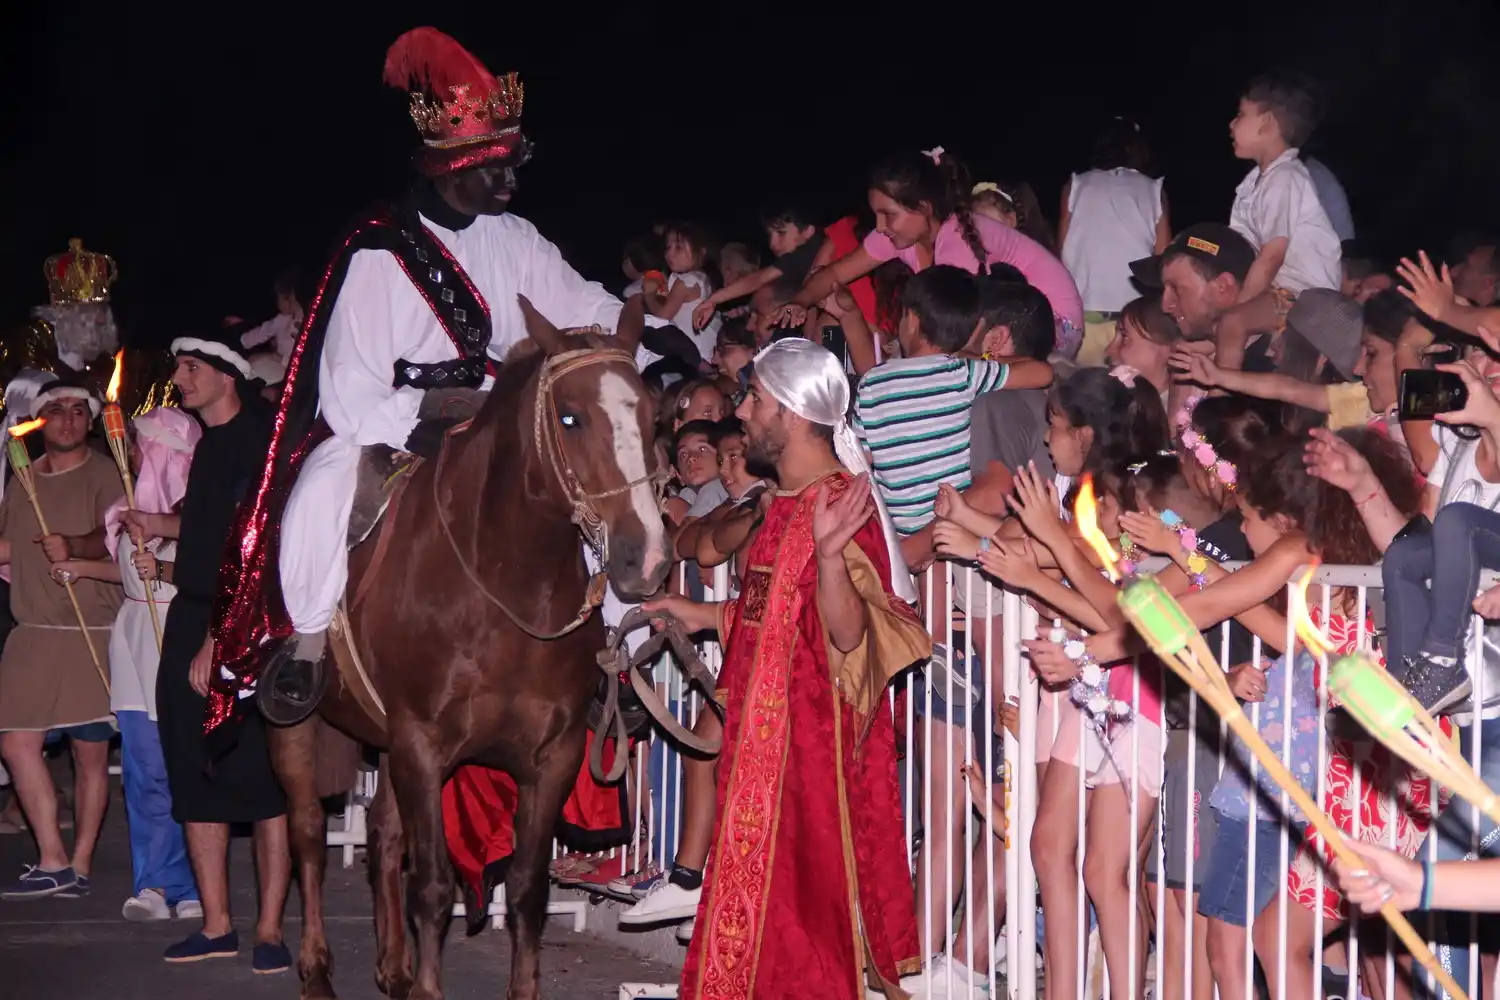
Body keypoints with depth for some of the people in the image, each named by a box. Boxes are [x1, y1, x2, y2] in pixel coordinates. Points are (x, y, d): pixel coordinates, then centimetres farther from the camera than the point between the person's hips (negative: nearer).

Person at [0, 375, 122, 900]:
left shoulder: (103, 474, -2)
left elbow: (112, 537, -19)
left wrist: (72, 547, -36)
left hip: (92, 634, -5)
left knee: (90, 753, 0)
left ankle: (80, 865, 7)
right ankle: (52, 863, 1)